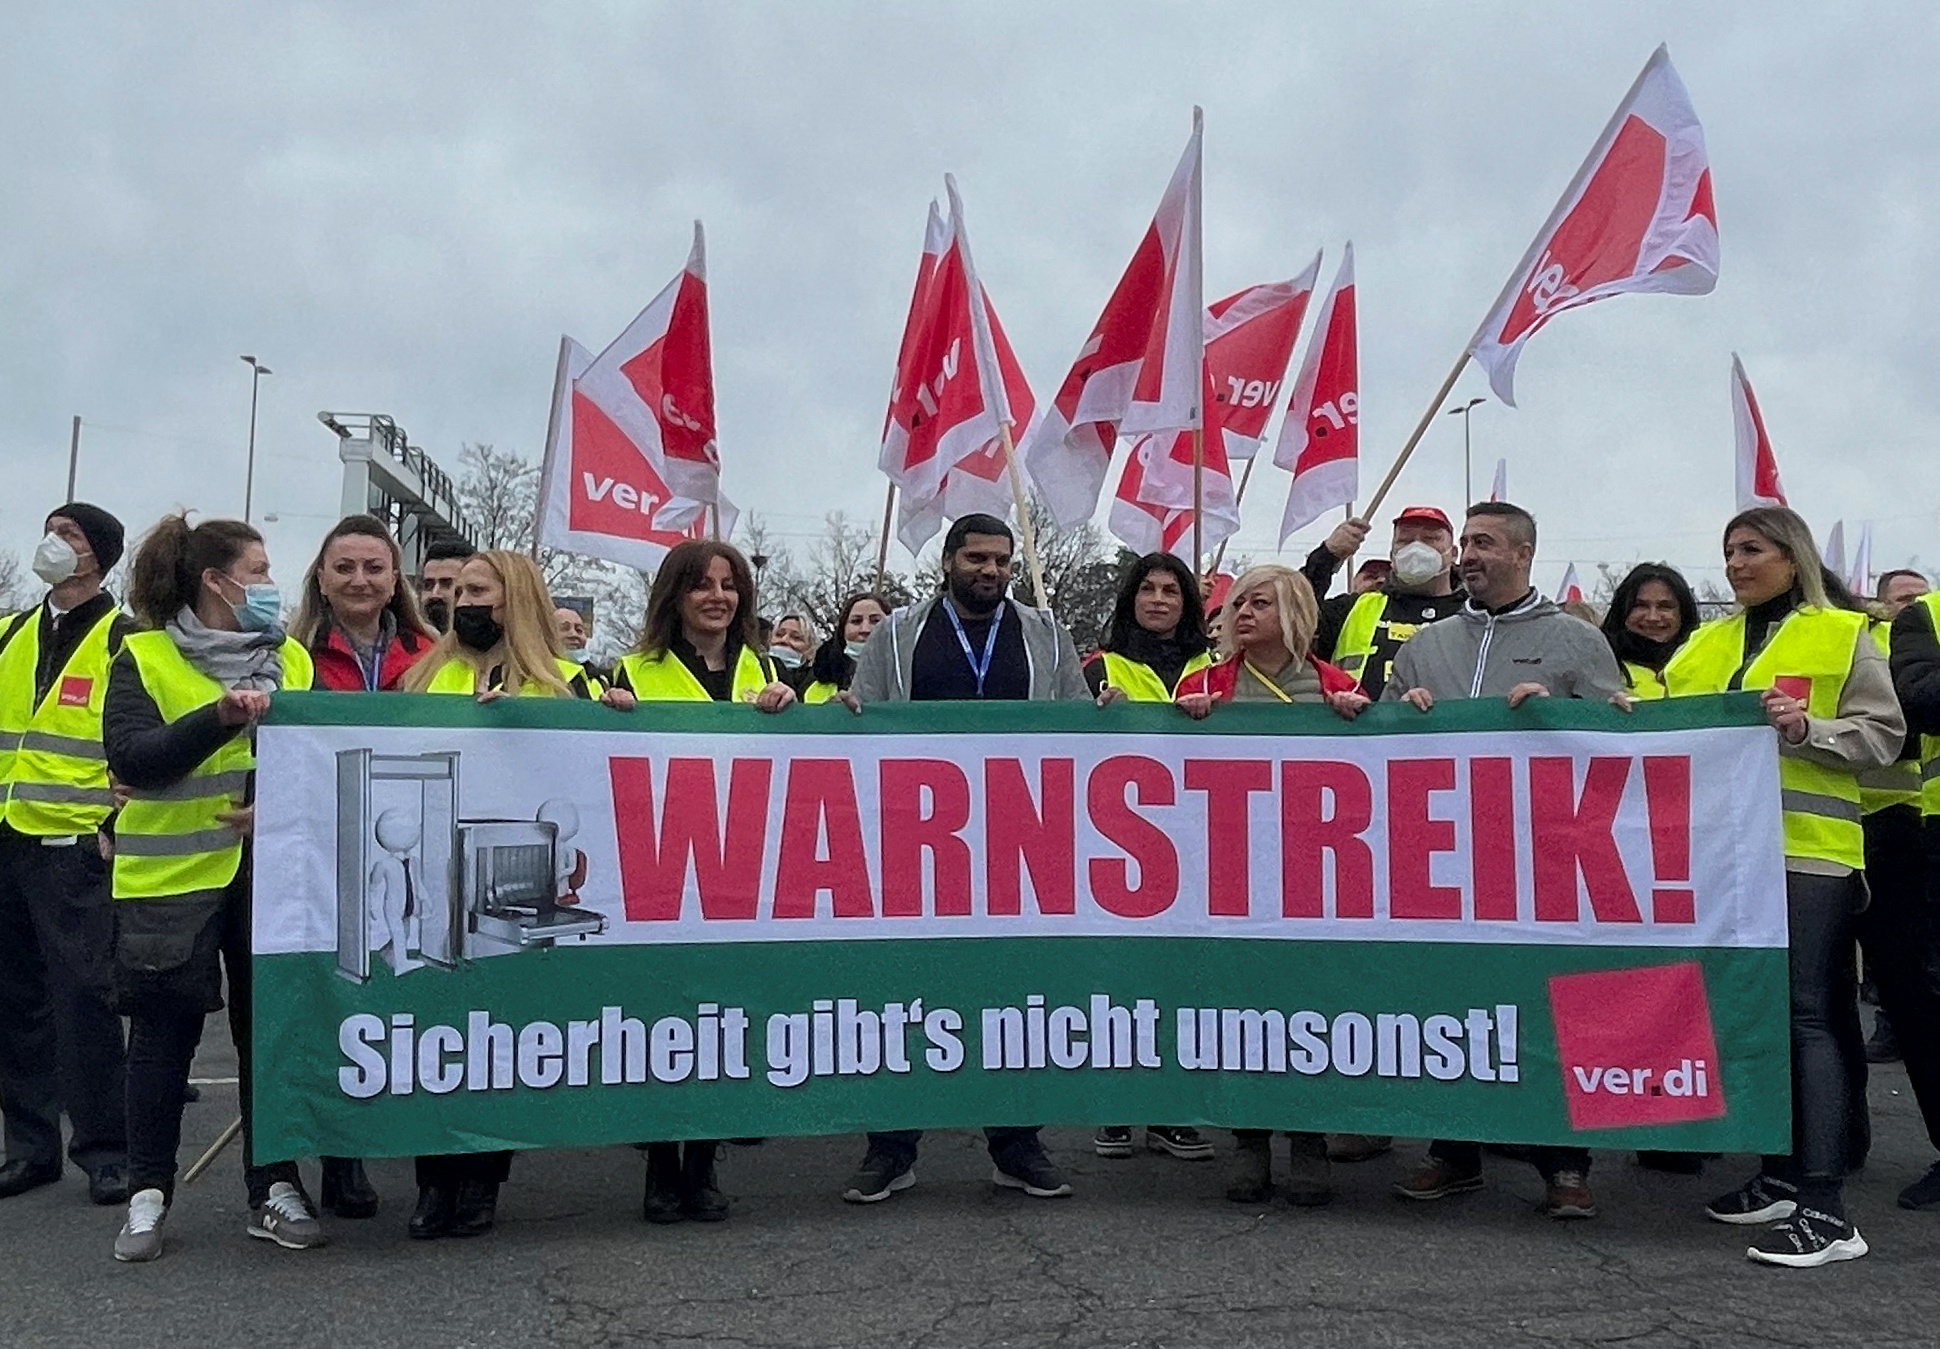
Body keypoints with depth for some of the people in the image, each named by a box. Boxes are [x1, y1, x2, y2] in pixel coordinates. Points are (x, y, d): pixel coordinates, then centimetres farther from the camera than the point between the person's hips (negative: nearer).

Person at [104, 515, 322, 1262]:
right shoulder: (144, 658, -2)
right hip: (173, 873, -3)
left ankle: (274, 1187, 15)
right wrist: (218, 718, -25)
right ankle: (148, 1194, 16)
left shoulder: (292, 658, 9)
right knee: (164, 1032, 4)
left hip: (273, 872, 3)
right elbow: (129, 758, -14)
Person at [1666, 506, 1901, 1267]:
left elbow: (1882, 737, -2)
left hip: (1808, 851, -5)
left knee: (1804, 1015, -9)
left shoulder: (1842, 634, 3)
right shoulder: (1705, 646, 17)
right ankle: (1781, 1173, 21)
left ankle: (1825, 1208, -9)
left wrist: (1807, 729, -17)